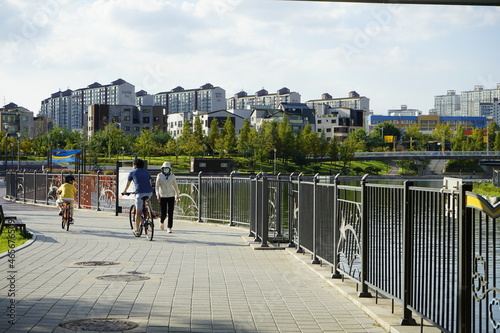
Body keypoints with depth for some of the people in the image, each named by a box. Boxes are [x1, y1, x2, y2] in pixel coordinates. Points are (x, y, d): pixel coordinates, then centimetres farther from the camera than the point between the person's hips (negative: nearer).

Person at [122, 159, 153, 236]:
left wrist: (124, 191, 42)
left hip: (140, 193, -3)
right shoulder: (146, 172, 23)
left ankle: (137, 231, 7)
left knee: (138, 212, 3)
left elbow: (127, 184, 25)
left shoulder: (132, 173, 14)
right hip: (149, 193, 4)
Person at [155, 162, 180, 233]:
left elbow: (175, 186, 14)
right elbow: (157, 185, -8)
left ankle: (169, 228, -1)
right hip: (162, 197, -1)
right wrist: (157, 194, -23)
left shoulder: (172, 176, 3)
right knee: (163, 213, 0)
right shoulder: (159, 176, -1)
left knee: (170, 213, -6)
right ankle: (162, 221, 34)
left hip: (171, 196, 1)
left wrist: (177, 195, 23)